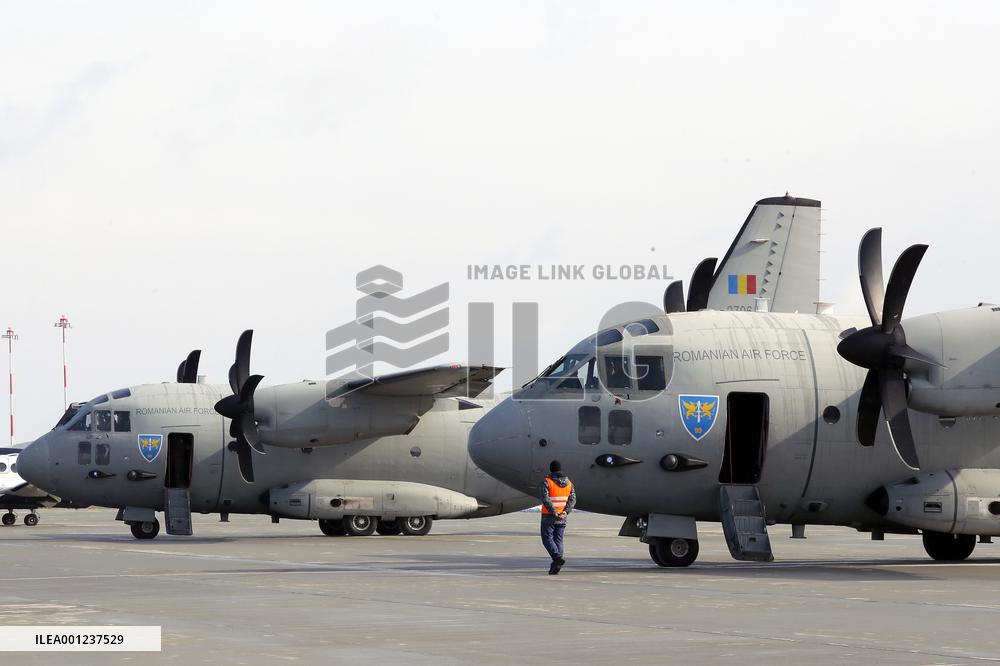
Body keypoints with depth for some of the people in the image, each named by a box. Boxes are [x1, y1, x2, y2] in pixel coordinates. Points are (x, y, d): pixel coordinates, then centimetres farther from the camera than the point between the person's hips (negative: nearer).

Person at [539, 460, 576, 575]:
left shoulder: (546, 482, -10)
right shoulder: (568, 483, 7)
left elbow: (545, 499, -21)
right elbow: (572, 499, -1)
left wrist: (554, 512, -21)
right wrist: (566, 511, -11)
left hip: (549, 517, -5)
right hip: (562, 517, 5)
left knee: (547, 539, 2)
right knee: (558, 540, 11)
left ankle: (558, 558, -19)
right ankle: (555, 566, 6)